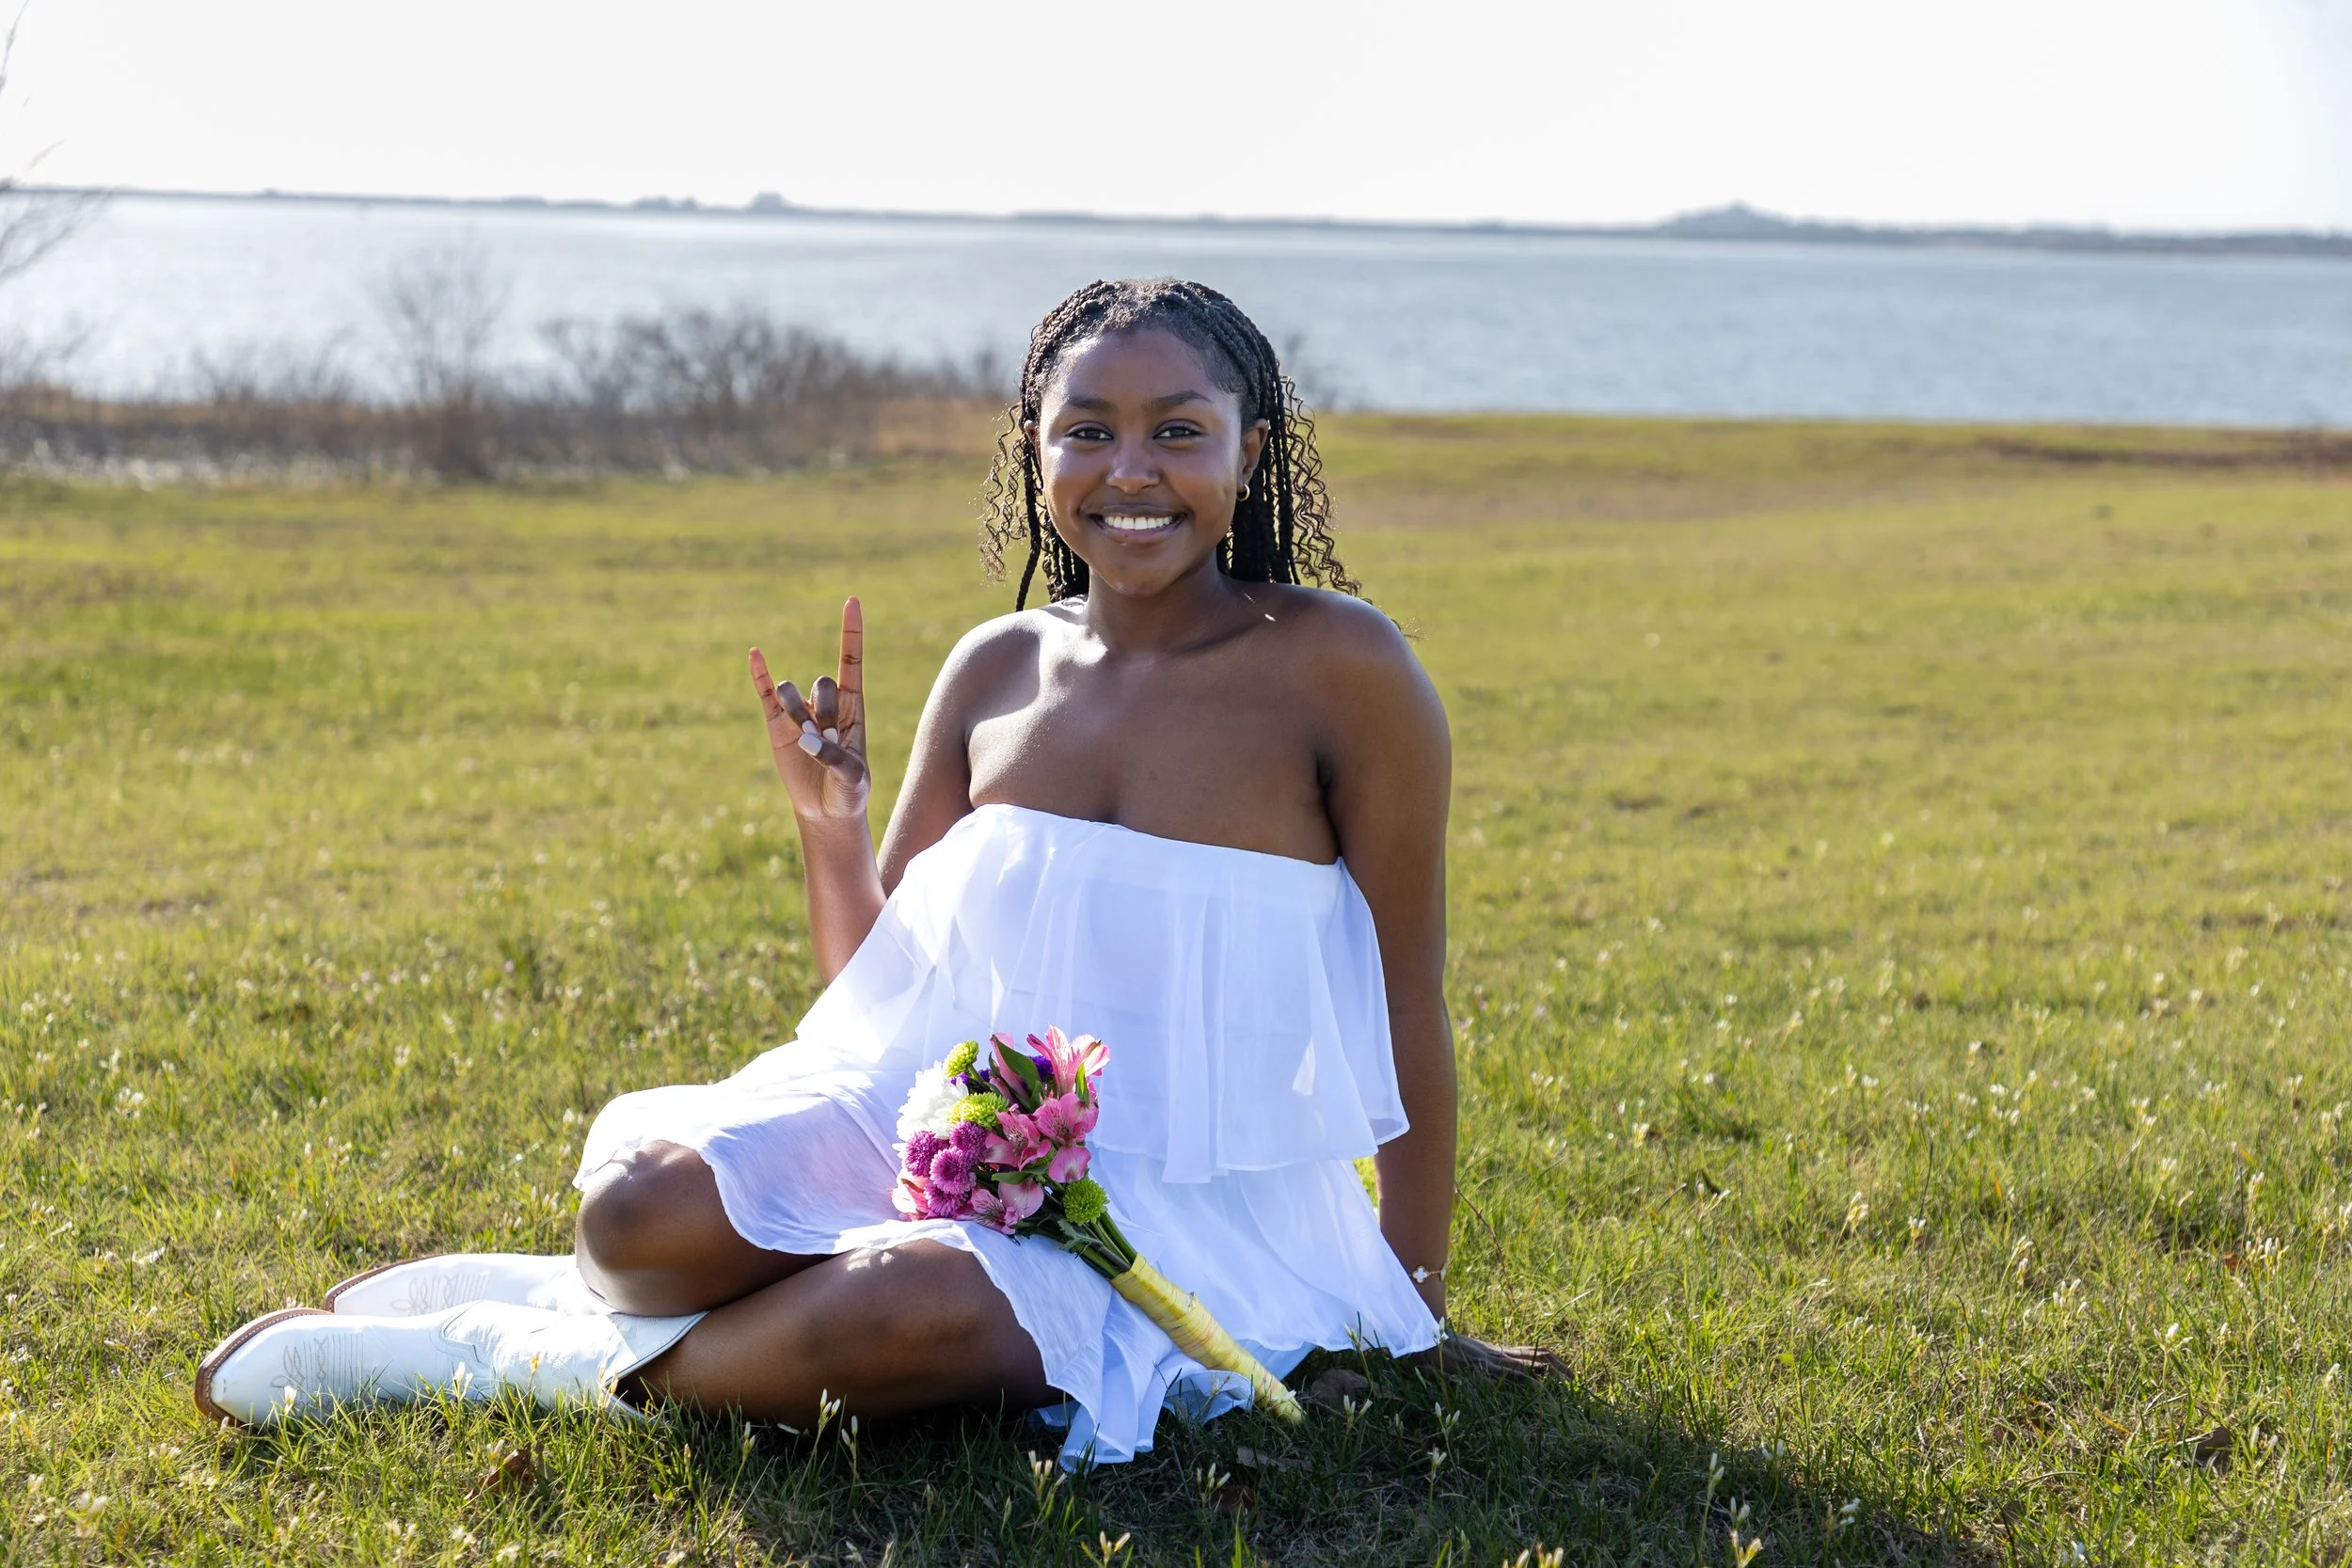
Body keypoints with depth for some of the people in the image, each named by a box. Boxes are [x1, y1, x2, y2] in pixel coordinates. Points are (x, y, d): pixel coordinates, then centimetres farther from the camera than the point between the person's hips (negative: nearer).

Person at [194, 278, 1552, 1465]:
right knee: (646, 1206, -30)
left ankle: (533, 1361, -12)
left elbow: (1409, 1005, -3)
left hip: (1184, 1208, -3)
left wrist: (1416, 1318, -1)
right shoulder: (996, 673, 8)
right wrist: (828, 816, -6)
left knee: (905, 1307, -37)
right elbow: (881, 984, 13)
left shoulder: (1335, 665, -7)